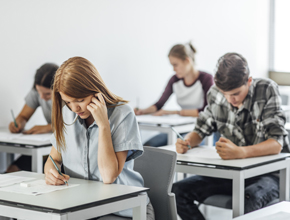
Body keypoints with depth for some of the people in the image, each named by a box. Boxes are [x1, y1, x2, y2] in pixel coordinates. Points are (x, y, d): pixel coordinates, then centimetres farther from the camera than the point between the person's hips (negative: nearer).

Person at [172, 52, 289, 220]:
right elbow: (202, 129, 14)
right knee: (177, 192, -16)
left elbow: (276, 144, -22)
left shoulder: (267, 90, -13)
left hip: (267, 173, -5)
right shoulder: (216, 94, -1)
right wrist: (186, 142, -12)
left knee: (250, 198, -40)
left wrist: (240, 152, -41)